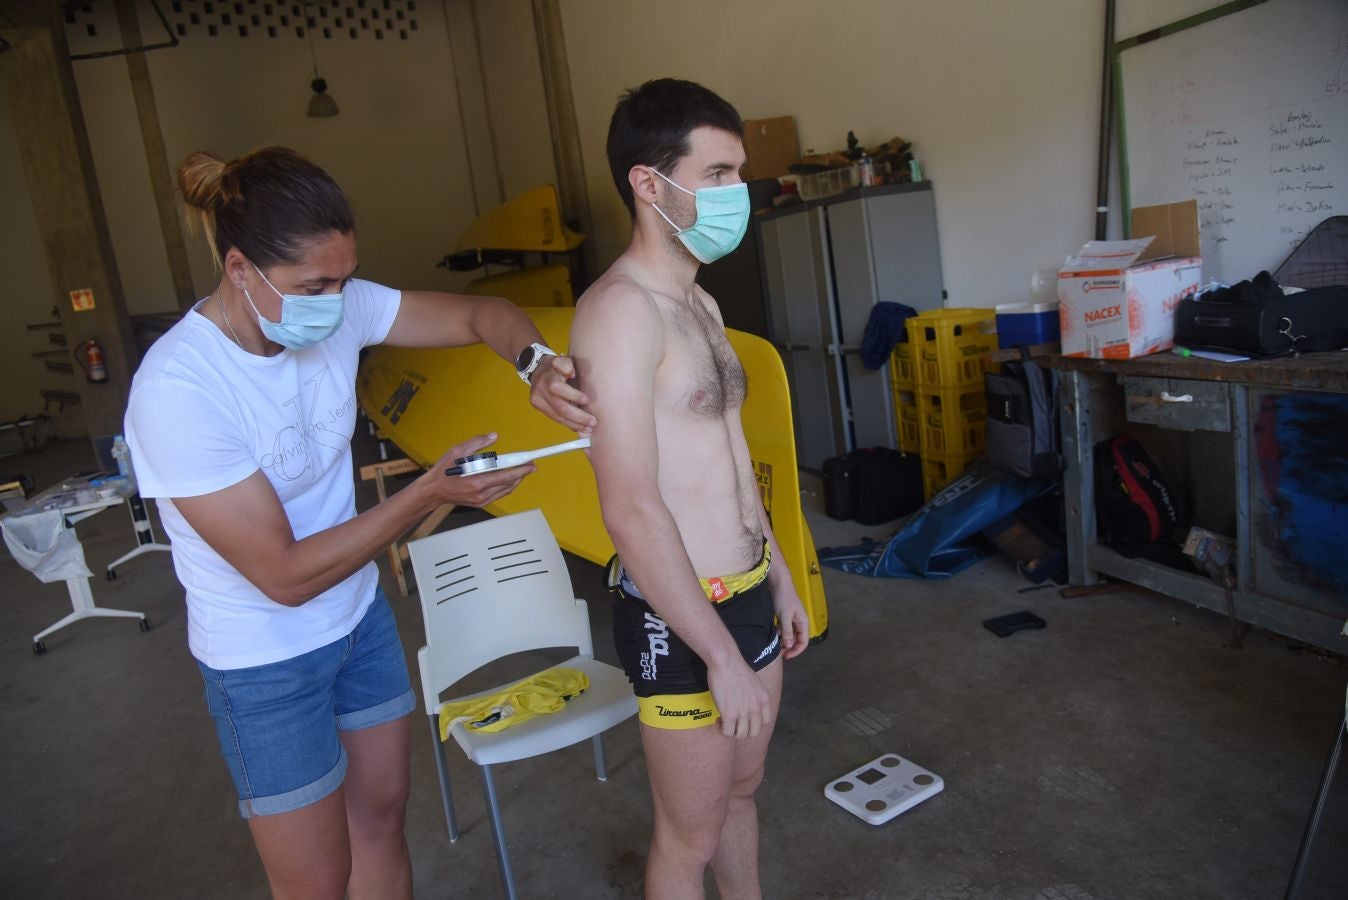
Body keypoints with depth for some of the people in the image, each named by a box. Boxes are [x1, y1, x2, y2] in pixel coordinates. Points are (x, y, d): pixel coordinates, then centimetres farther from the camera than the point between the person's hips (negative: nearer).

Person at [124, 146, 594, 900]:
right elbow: (285, 575, -26)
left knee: (382, 817, 21)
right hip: (267, 661, -5)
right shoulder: (177, 389, -29)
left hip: (359, 616, 6)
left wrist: (534, 362, -27)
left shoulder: (338, 309, -13)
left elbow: (480, 314, -5)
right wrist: (430, 494, -28)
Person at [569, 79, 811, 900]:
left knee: (742, 792, 25)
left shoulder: (700, 303, 9)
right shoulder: (620, 309, -20)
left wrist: (780, 579, 18)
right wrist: (723, 657, -20)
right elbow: (634, 511, -24)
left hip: (748, 595, 8)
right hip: (680, 619, -8)